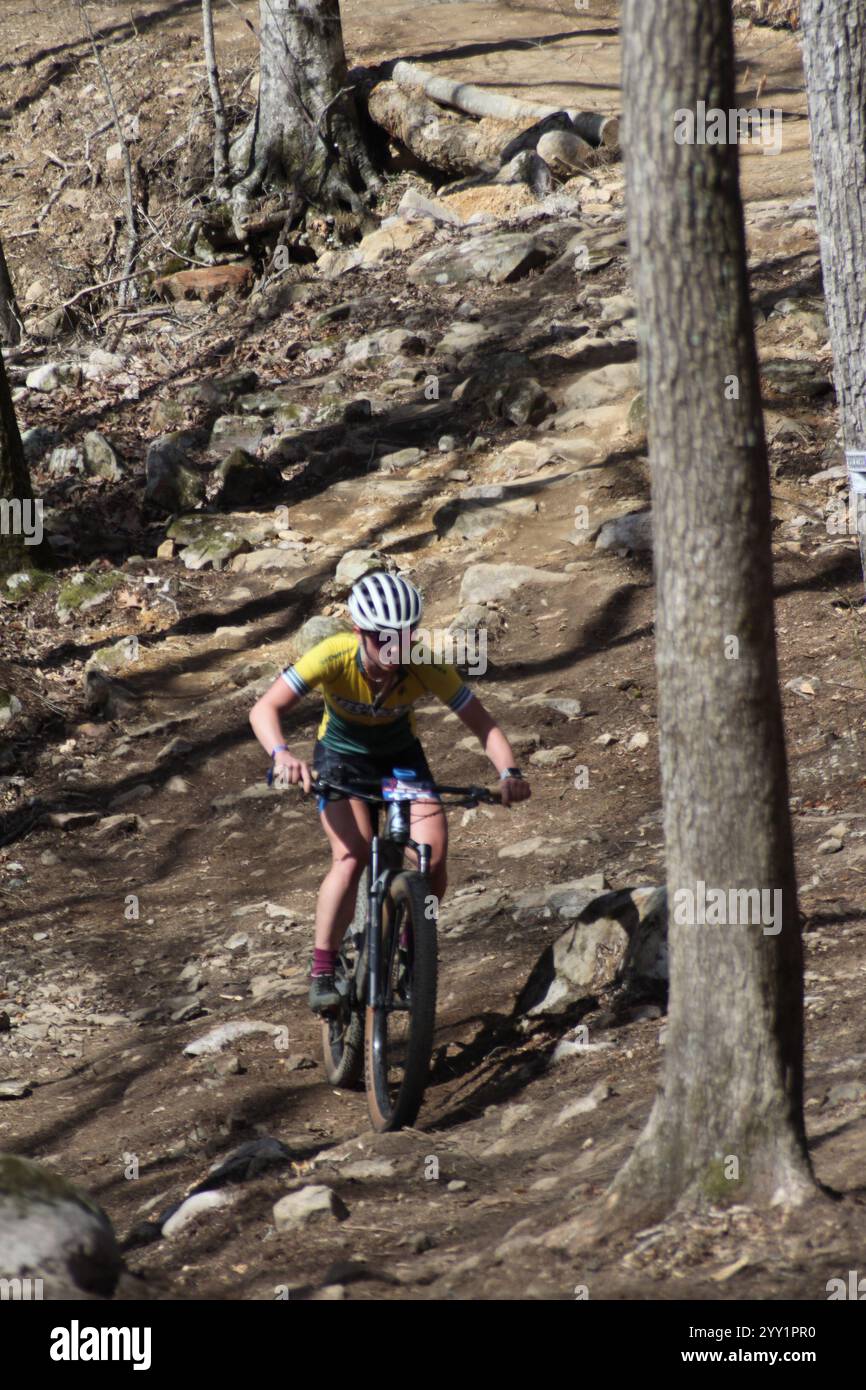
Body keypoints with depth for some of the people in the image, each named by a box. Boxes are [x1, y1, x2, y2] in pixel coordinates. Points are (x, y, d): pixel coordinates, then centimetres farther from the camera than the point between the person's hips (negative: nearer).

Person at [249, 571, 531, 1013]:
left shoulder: (426, 667, -29)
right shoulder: (335, 657, -33)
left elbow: (482, 723, -23)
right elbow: (265, 709, -36)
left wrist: (509, 772, -42)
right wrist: (281, 755, -55)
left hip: (401, 755, 2)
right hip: (342, 756, -2)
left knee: (432, 856, -18)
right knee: (352, 857, -26)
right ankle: (322, 972, -16)